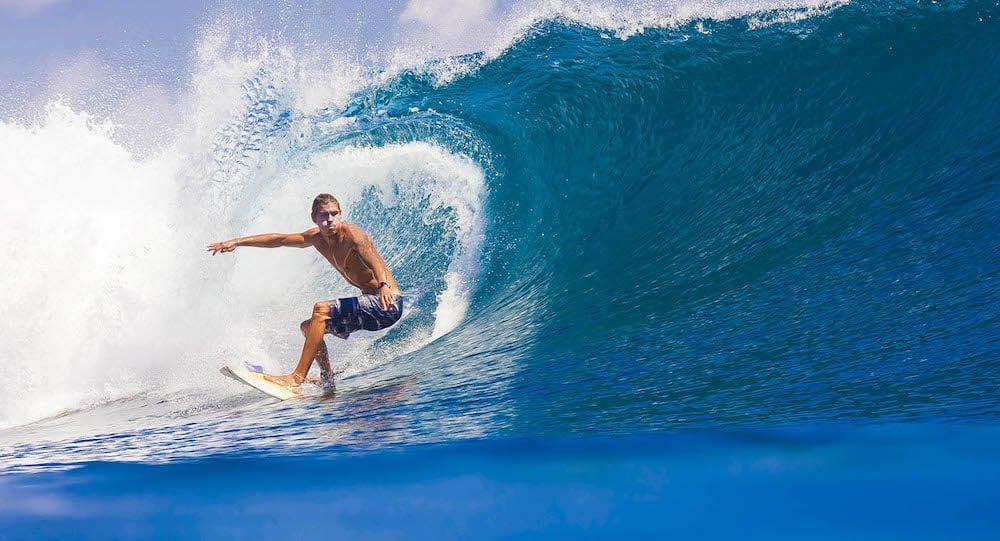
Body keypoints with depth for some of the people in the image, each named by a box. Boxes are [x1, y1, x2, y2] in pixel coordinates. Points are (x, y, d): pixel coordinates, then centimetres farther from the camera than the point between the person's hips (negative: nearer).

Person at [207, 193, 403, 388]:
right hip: (371, 304, 9)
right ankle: (327, 379, 12)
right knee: (308, 327, 15)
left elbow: (374, 261, -36)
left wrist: (383, 286, -56)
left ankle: (297, 377, -21)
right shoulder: (317, 237, 7)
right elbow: (279, 239, 18)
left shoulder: (352, 235, -17)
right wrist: (238, 241, 17)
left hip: (387, 303, -9)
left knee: (321, 309, -22)